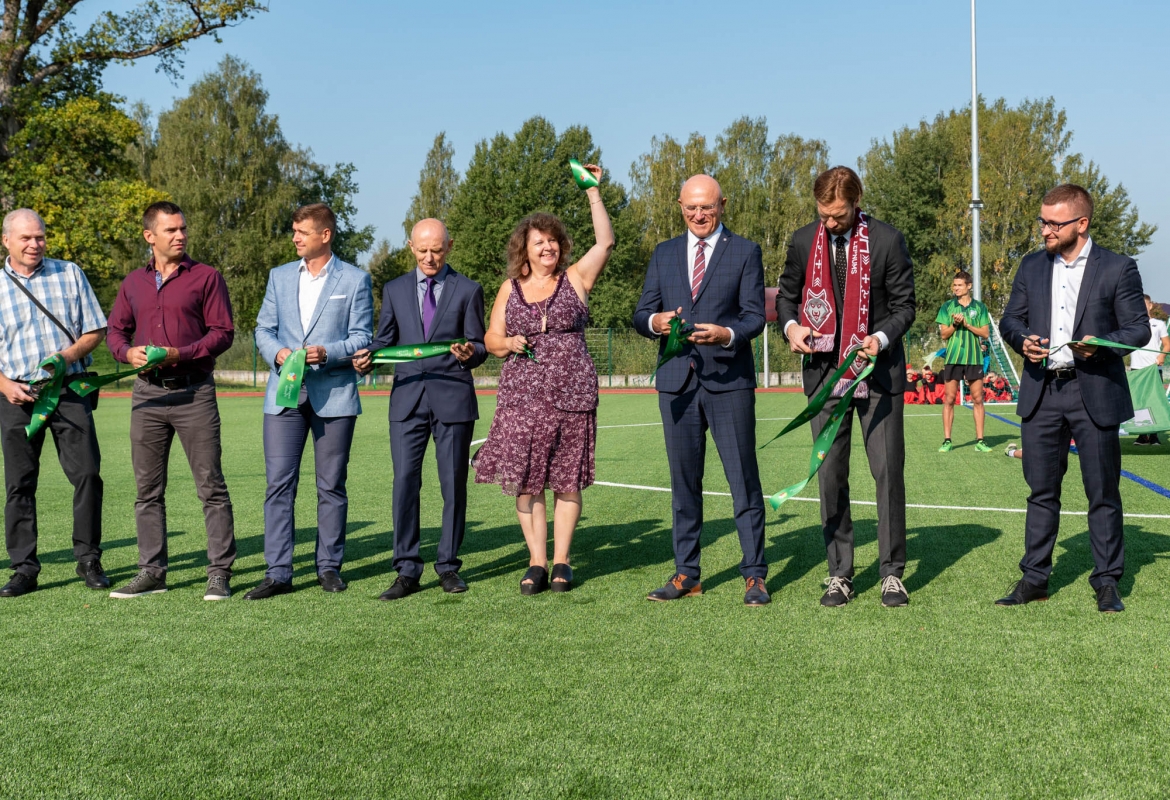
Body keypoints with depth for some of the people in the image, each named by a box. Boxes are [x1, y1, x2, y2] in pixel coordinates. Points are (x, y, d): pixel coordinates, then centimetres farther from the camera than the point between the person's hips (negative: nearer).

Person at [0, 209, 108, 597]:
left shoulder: (70, 274, 8)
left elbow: (95, 330, 9)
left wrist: (70, 355, -10)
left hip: (69, 390, 0)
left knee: (87, 473, -5)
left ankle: (88, 559, 8)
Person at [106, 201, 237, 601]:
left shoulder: (206, 277, 1)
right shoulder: (133, 283, 14)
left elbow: (222, 331, -4)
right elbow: (116, 330, 18)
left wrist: (181, 353, -16)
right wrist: (128, 352, -4)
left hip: (194, 391, -4)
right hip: (148, 392, 4)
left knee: (210, 485, -3)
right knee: (148, 488, 7)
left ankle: (220, 572, 2)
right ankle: (151, 571, 16)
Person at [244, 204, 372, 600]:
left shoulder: (355, 279, 3)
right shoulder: (280, 276, 14)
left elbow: (361, 338, 0)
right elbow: (263, 328, 13)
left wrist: (327, 353, -17)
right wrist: (276, 353, -8)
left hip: (334, 394, -2)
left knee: (331, 486, 5)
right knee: (279, 483, -3)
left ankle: (329, 566, 17)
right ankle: (278, 573, 1)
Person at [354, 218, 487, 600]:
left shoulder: (468, 290, 6)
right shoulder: (395, 290, 13)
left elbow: (479, 347, 4)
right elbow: (385, 340, 14)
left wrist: (470, 352, -19)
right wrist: (367, 358, -8)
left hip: (453, 398, -1)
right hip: (407, 398, 2)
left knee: (454, 485, 4)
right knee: (404, 483, -4)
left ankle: (448, 566, 15)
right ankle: (407, 571, 2)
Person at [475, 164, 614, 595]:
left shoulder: (575, 278, 6)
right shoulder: (510, 288, 12)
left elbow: (605, 241, -5)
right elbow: (491, 339, 14)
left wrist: (593, 192, -8)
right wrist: (509, 343, -8)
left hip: (572, 394, -1)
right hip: (521, 395, 2)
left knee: (567, 480, 2)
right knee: (524, 479, -1)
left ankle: (561, 561, 12)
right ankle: (536, 562, 9)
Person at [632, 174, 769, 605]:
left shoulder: (745, 252, 5)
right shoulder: (663, 254, 14)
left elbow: (755, 315, -3)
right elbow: (641, 314, 11)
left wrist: (727, 333, -23)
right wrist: (655, 321, -12)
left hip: (728, 380, -3)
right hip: (677, 382, 3)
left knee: (743, 477, -1)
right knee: (683, 480, 9)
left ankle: (754, 574, 7)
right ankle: (686, 574, 19)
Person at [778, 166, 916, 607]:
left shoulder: (887, 241, -3)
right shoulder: (803, 241, 5)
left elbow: (904, 304, 0)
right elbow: (787, 294, 16)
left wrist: (881, 338, -18)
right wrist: (791, 326, -5)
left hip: (878, 372, -2)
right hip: (825, 373, 2)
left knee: (888, 471, -2)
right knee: (830, 475, 5)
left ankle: (892, 572, 10)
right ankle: (839, 574, 15)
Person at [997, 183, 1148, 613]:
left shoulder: (1118, 269, -2)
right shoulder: (1031, 267, 10)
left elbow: (1139, 328, -2)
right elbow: (1010, 319, 14)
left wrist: (1099, 345, -20)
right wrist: (1023, 341, -8)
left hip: (1095, 393, -3)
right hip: (1041, 394, 3)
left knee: (1103, 493, 4)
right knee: (1041, 491, 8)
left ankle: (1107, 582, 15)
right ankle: (1034, 578, 16)